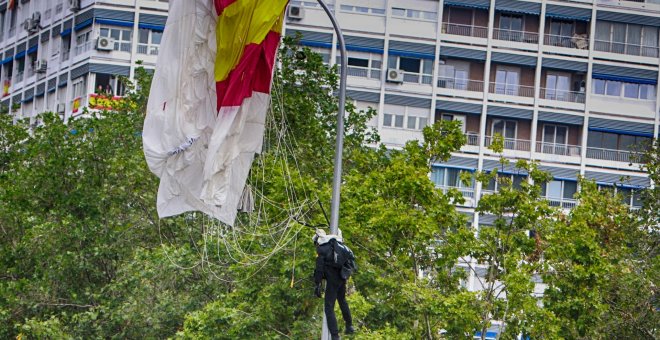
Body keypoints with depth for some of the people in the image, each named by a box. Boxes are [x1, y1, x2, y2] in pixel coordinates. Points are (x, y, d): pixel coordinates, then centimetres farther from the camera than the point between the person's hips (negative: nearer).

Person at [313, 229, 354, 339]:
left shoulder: (321, 249, -9)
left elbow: (319, 267, -15)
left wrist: (317, 284, -15)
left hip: (332, 280, -7)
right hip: (342, 278, 7)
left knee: (329, 307, -5)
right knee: (342, 301, 30)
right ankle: (349, 326, 41)